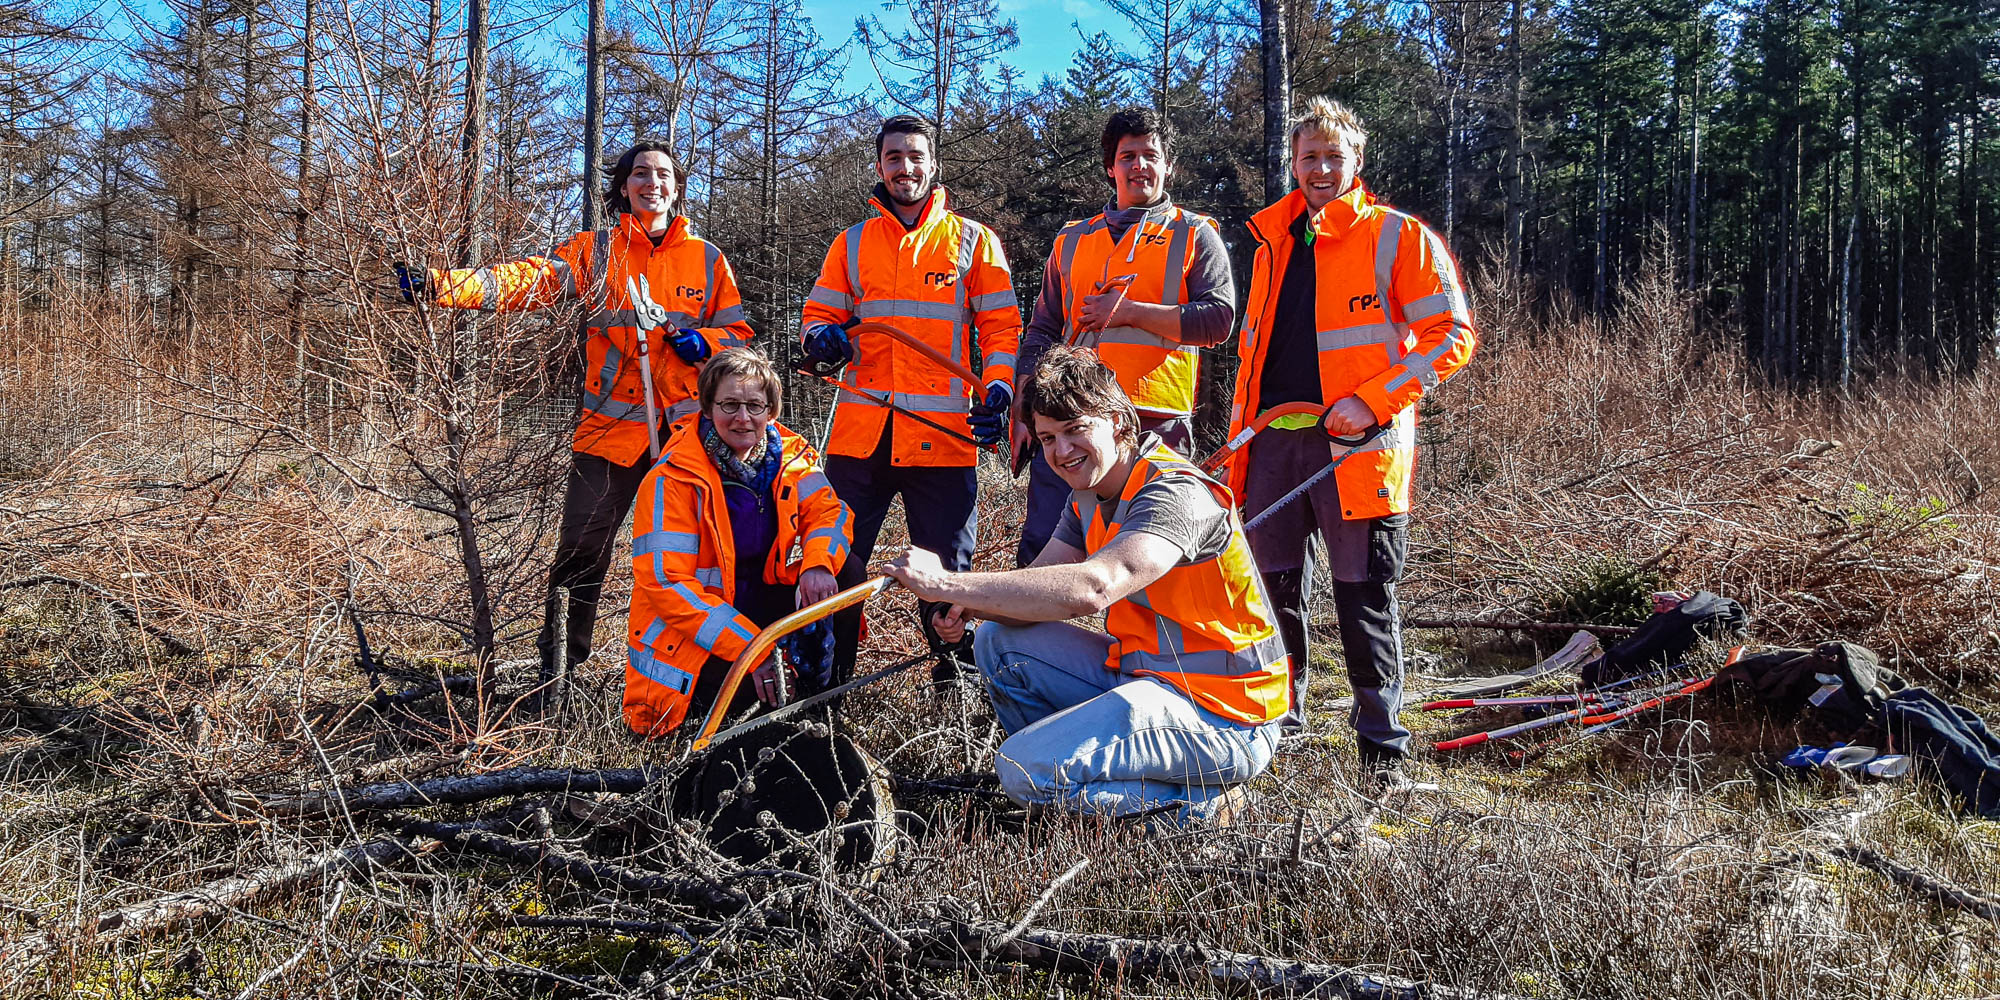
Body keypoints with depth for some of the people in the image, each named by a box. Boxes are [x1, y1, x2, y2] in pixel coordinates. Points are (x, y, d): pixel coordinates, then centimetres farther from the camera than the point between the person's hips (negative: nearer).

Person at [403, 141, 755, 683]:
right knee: (581, 548, -4)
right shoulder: (596, 251, 6)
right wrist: (441, 286, -23)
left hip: (687, 429, 1)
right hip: (612, 426, -1)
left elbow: (739, 333, 13)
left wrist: (700, 341, -10)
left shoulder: (706, 258, 10)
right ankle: (556, 666, 9)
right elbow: (529, 280, -8)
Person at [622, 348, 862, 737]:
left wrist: (818, 563, -31)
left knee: (846, 570, -13)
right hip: (689, 630, -6)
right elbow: (667, 584, -24)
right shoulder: (674, 479, -20)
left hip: (760, 598, 6)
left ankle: (825, 695, 1)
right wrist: (750, 648, -31)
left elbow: (828, 510, -5)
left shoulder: (788, 454, -3)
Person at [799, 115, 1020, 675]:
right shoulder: (852, 243, 17)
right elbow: (819, 313, 18)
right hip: (860, 432, 2)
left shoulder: (973, 241, 10)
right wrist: (822, 337, -6)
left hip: (943, 434, -2)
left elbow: (1001, 326, 7)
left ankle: (955, 673, 16)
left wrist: (998, 390, -8)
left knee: (947, 564, 2)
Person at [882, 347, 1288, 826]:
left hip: (1221, 717, -10)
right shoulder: (1090, 498, 10)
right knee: (998, 642, 7)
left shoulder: (1177, 493, -22)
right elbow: (1040, 588, 4)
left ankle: (1192, 801, -6)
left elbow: (1091, 588, -38)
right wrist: (967, 605, -19)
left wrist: (948, 583, -37)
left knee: (1025, 771, -22)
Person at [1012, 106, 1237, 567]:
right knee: (1040, 551, -5)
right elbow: (1042, 333, 20)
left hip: (1156, 425, -2)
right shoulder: (1072, 240, 20)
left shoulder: (1195, 235, 10)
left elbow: (1219, 318, -5)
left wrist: (1130, 312, -9)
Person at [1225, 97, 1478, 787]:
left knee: (1364, 596, -1)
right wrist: (1239, 429, 16)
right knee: (1274, 588, 10)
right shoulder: (1273, 241, 18)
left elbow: (1452, 334, -6)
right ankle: (1278, 723, 24)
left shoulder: (1398, 237, 1)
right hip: (1273, 441, 5)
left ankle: (1381, 743, 10)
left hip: (1355, 445, -5)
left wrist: (1371, 400, -15)